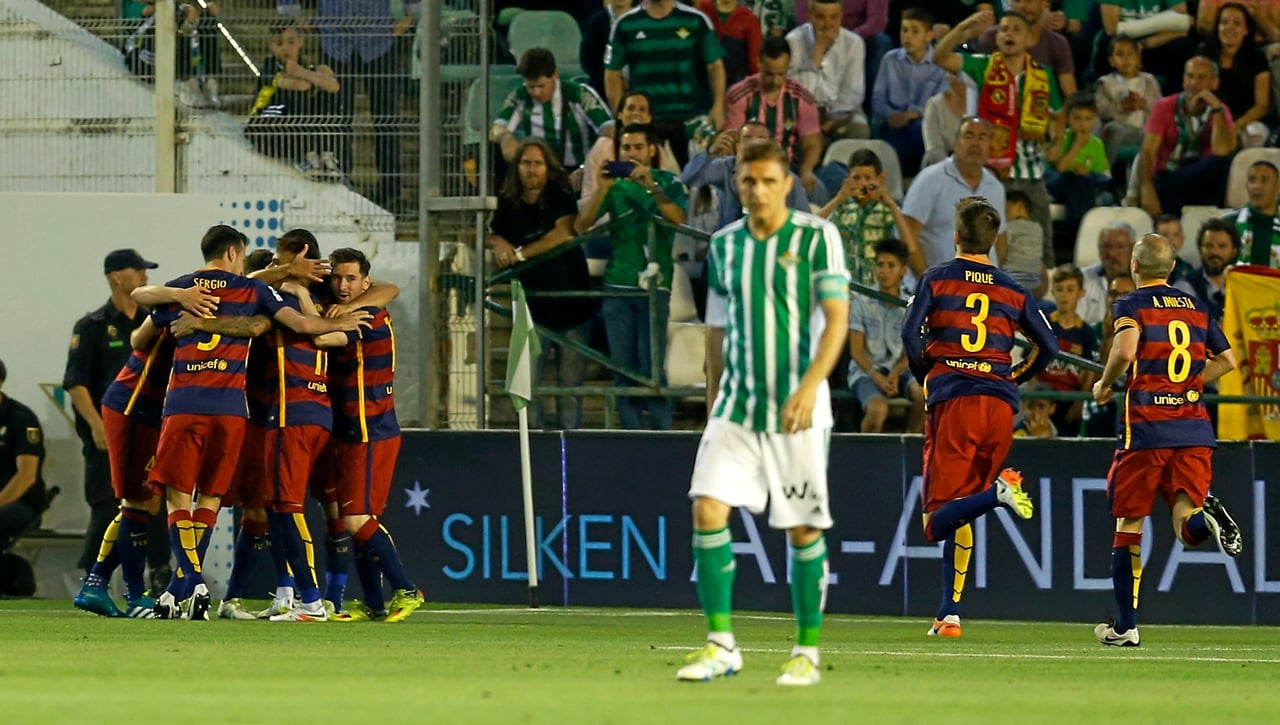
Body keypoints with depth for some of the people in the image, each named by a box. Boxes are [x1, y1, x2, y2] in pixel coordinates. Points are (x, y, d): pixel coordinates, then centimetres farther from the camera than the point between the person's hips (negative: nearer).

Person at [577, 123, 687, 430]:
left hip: (654, 286, -3)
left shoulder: (667, 183, 6)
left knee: (651, 366, -10)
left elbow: (678, 218, -13)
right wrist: (603, 190, -13)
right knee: (623, 367, 1)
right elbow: (582, 226, 0)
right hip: (617, 286, 3)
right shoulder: (615, 185, 11)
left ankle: (661, 433, -8)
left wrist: (651, 187, -24)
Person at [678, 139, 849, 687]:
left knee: (803, 529, 0)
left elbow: (837, 318, -12)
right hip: (736, 408, 4)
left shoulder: (817, 238, -5)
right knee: (707, 509, -11)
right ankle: (721, 645, -6)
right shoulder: (725, 245, 10)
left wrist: (811, 384, -26)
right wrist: (713, 406, 17)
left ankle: (807, 652, 11)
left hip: (797, 410, -4)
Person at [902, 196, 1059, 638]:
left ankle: (998, 491, -34)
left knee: (939, 518, -6)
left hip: (951, 400, -4)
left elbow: (911, 336, -6)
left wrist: (925, 378, 11)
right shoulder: (1012, 291, 13)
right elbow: (1048, 346, 8)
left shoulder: (936, 280, 5)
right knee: (959, 514, 11)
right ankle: (949, 614, 6)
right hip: (1000, 404, 4)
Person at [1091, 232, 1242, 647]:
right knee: (1188, 529, -2)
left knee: (1129, 524, 8)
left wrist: (1104, 385, -2)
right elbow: (1227, 361, 19)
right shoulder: (1196, 307, 15)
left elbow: (1125, 350, -20)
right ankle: (1203, 515, -39)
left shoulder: (1131, 305, -1)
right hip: (1195, 427, 4)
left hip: (1146, 427, -4)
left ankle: (1125, 626, 9)